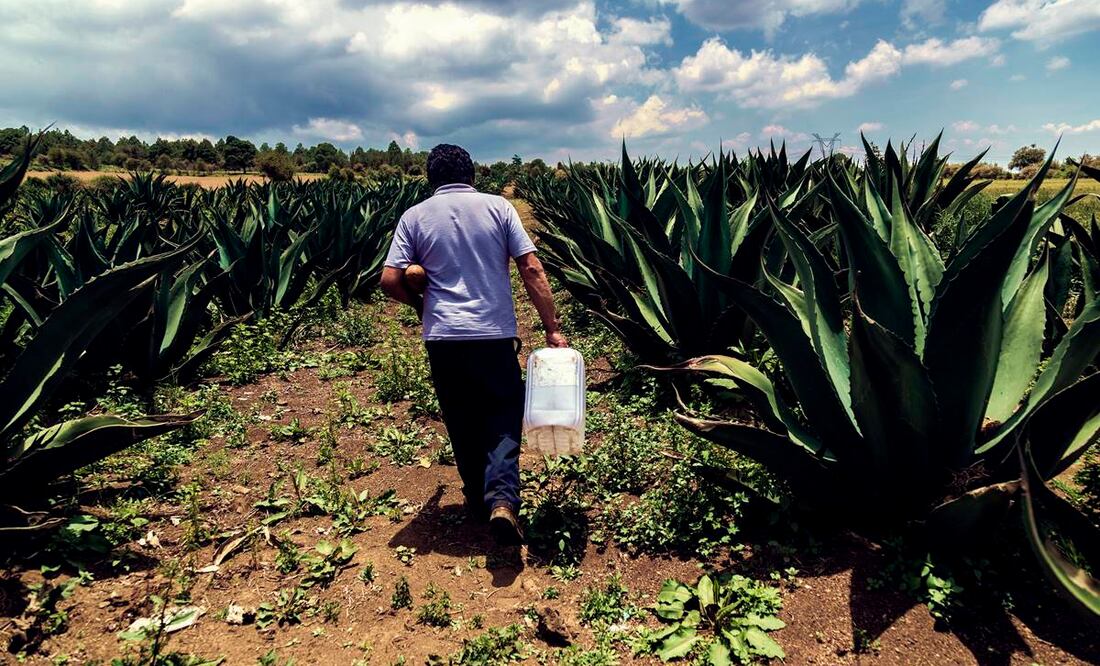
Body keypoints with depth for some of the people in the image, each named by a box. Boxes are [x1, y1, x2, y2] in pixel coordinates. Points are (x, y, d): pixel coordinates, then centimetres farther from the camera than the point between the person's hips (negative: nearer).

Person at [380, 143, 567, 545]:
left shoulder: (415, 216, 4)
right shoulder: (498, 207, 2)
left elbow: (390, 281, -2)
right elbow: (532, 270, -4)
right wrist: (552, 328, -2)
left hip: (443, 338, 1)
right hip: (495, 335, -1)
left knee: (462, 423, 17)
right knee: (504, 417, 10)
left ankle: (479, 500, 30)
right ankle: (502, 498, -10)